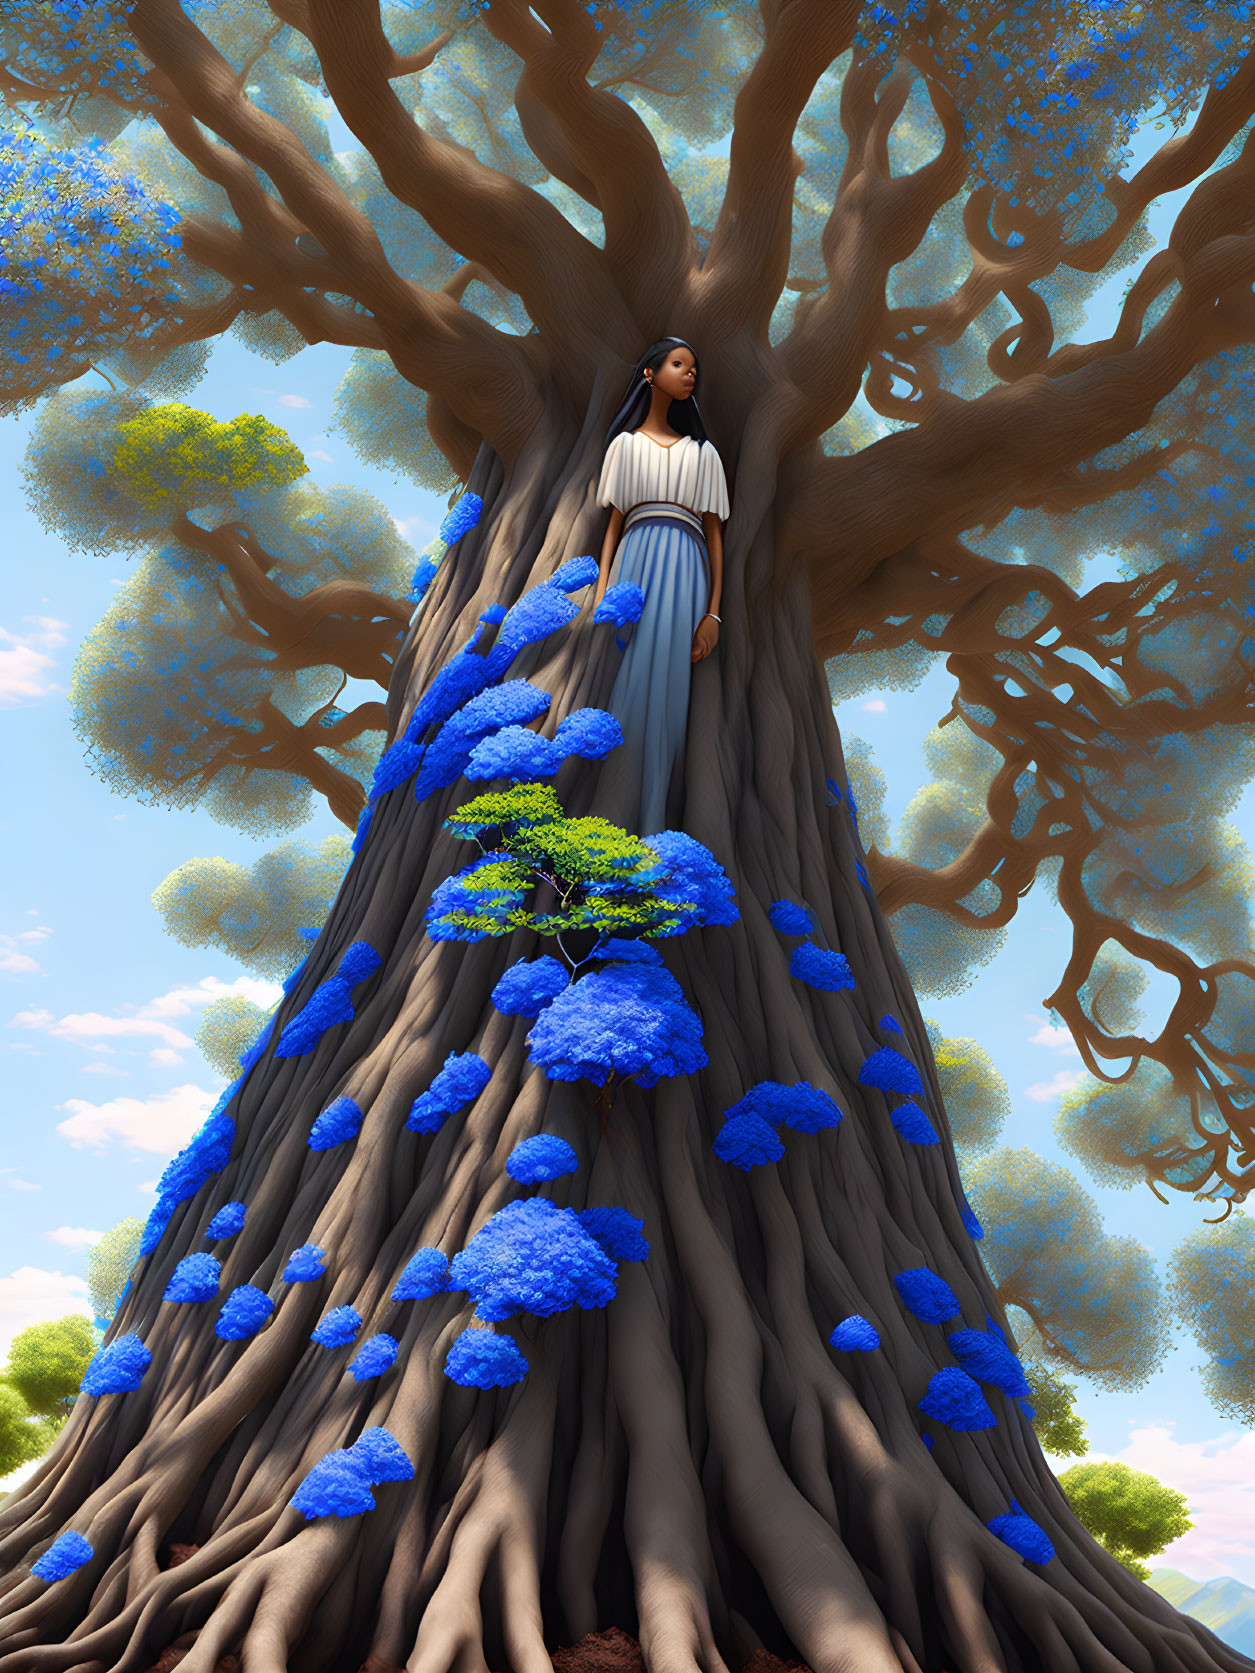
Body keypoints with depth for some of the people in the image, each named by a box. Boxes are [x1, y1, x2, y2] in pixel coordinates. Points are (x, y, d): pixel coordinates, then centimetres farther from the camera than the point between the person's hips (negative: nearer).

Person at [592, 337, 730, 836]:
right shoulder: (625, 444, 16)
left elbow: (714, 532, 11)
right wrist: (601, 594, -5)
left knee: (667, 693, -5)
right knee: (624, 689, -8)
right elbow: (614, 523, 10)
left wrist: (713, 612, -1)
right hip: (634, 566, -1)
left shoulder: (702, 452, 19)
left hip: (685, 573, 1)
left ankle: (651, 827, -3)